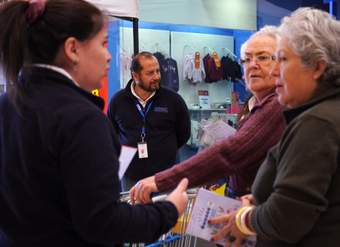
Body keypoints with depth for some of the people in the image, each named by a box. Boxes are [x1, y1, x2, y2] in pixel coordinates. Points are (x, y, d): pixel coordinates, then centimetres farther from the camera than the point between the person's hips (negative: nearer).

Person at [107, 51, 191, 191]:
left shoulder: (173, 100, -4)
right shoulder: (118, 101, 0)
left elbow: (184, 134, 8)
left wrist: (164, 151, 8)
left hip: (165, 175, -1)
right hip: (131, 176, 1)